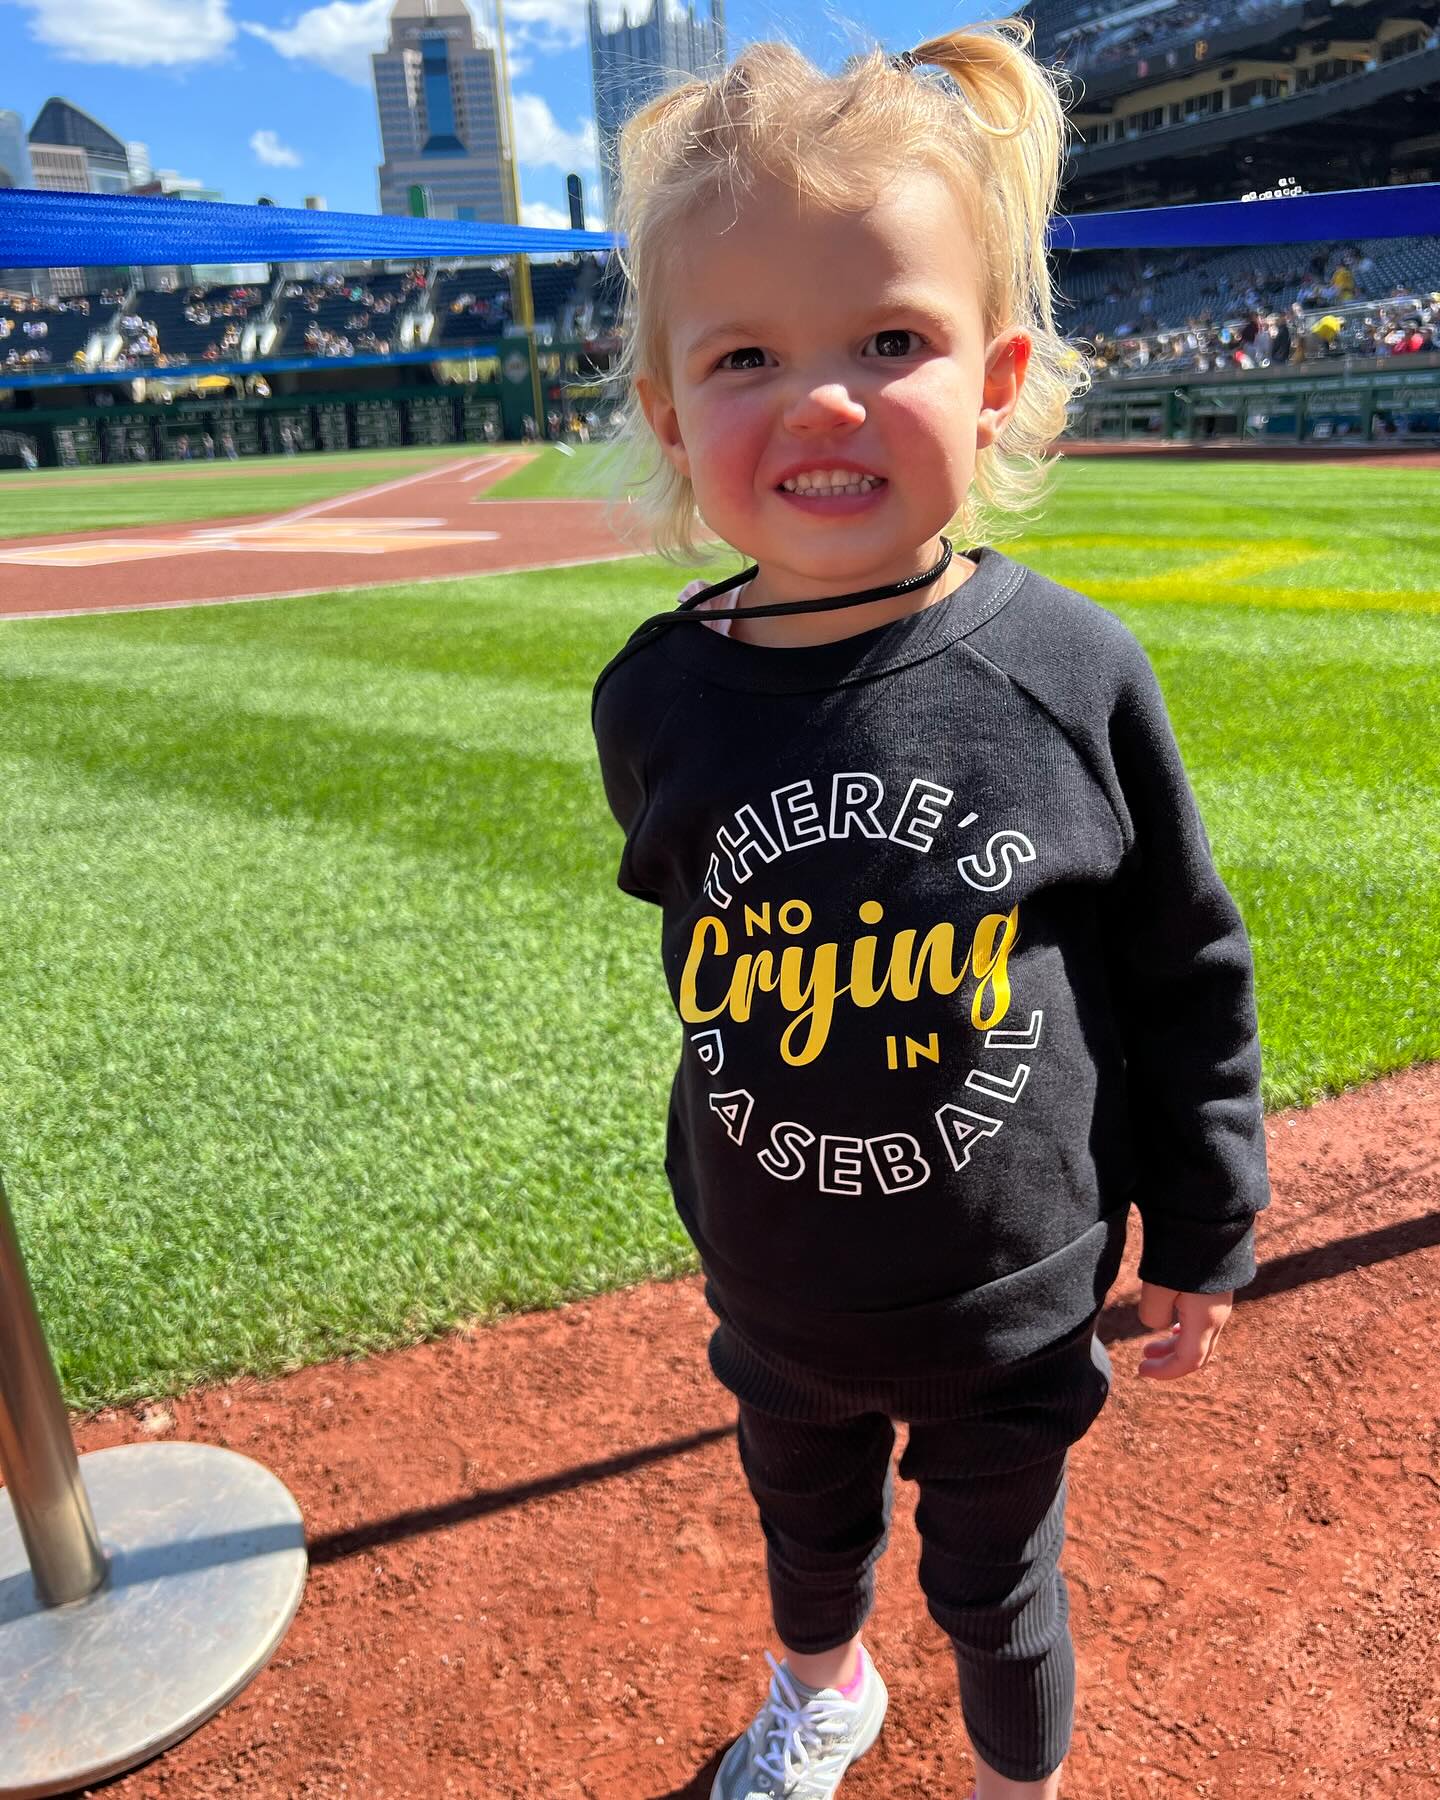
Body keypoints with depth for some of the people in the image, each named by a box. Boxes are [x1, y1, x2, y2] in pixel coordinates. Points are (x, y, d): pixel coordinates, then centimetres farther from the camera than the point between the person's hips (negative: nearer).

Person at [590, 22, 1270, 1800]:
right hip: (776, 1302, 3)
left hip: (1015, 1301, -2)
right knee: (806, 1523, 29)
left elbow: (1185, 967, -7)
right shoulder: (656, 700, -14)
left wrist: (1202, 1227, 1)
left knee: (995, 1587, 21)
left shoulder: (1071, 670, -19)